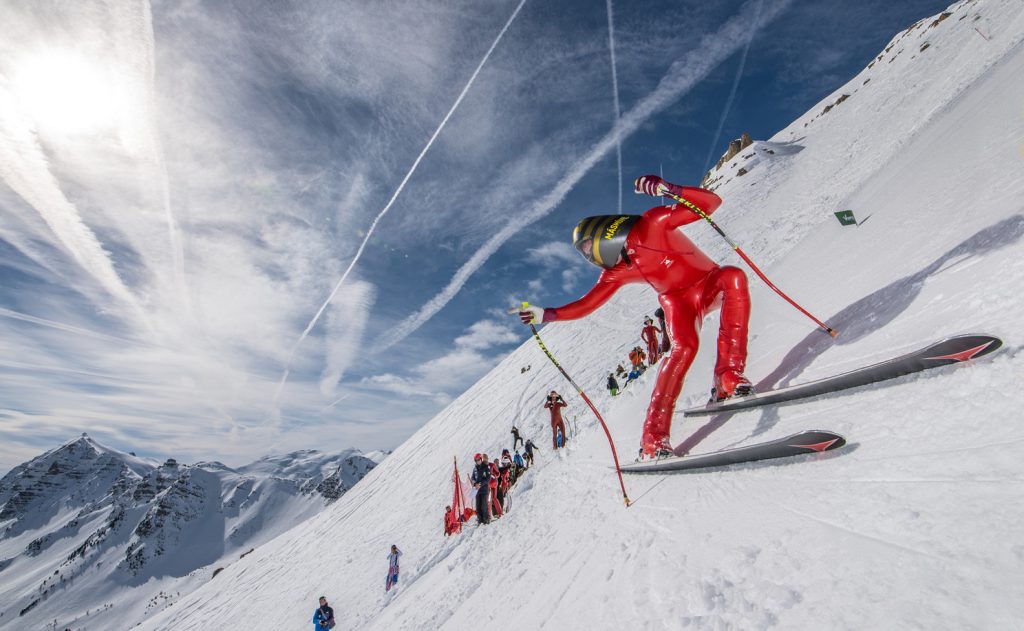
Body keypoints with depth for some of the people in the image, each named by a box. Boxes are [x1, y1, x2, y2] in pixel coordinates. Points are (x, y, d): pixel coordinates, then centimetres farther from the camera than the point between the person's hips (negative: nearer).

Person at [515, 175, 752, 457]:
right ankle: (654, 435, -28)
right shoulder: (615, 273, -5)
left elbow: (711, 202, -18)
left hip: (709, 283, 0)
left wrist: (670, 189, -35)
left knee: (733, 277, -34)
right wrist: (546, 315, -12)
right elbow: (586, 304, -1)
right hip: (678, 299, 1)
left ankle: (728, 378, -32)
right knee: (684, 345, -29)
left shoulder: (654, 223, -16)